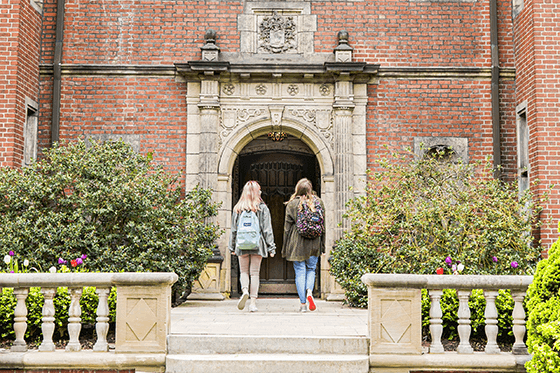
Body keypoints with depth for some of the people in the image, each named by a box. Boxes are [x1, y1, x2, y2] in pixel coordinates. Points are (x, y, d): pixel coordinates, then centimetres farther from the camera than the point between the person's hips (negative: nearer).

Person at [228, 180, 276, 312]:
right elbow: (267, 230, -2)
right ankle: (253, 302, 4)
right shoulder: (262, 208, -3)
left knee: (244, 271, 12)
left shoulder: (238, 208, 1)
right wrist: (271, 247, 2)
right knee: (255, 273, 5)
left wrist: (232, 247, 14)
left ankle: (245, 290, -16)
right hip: (257, 245, -1)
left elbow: (234, 229, 6)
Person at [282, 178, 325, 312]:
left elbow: (287, 227, -2)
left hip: (297, 244, -2)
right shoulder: (318, 202, 3)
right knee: (311, 269, 16)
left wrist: (286, 248, 5)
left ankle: (303, 303, 2)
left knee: (300, 272, 4)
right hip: (314, 243, 2)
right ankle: (309, 292, -10)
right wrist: (322, 246, 14)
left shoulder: (292, 204, -4)